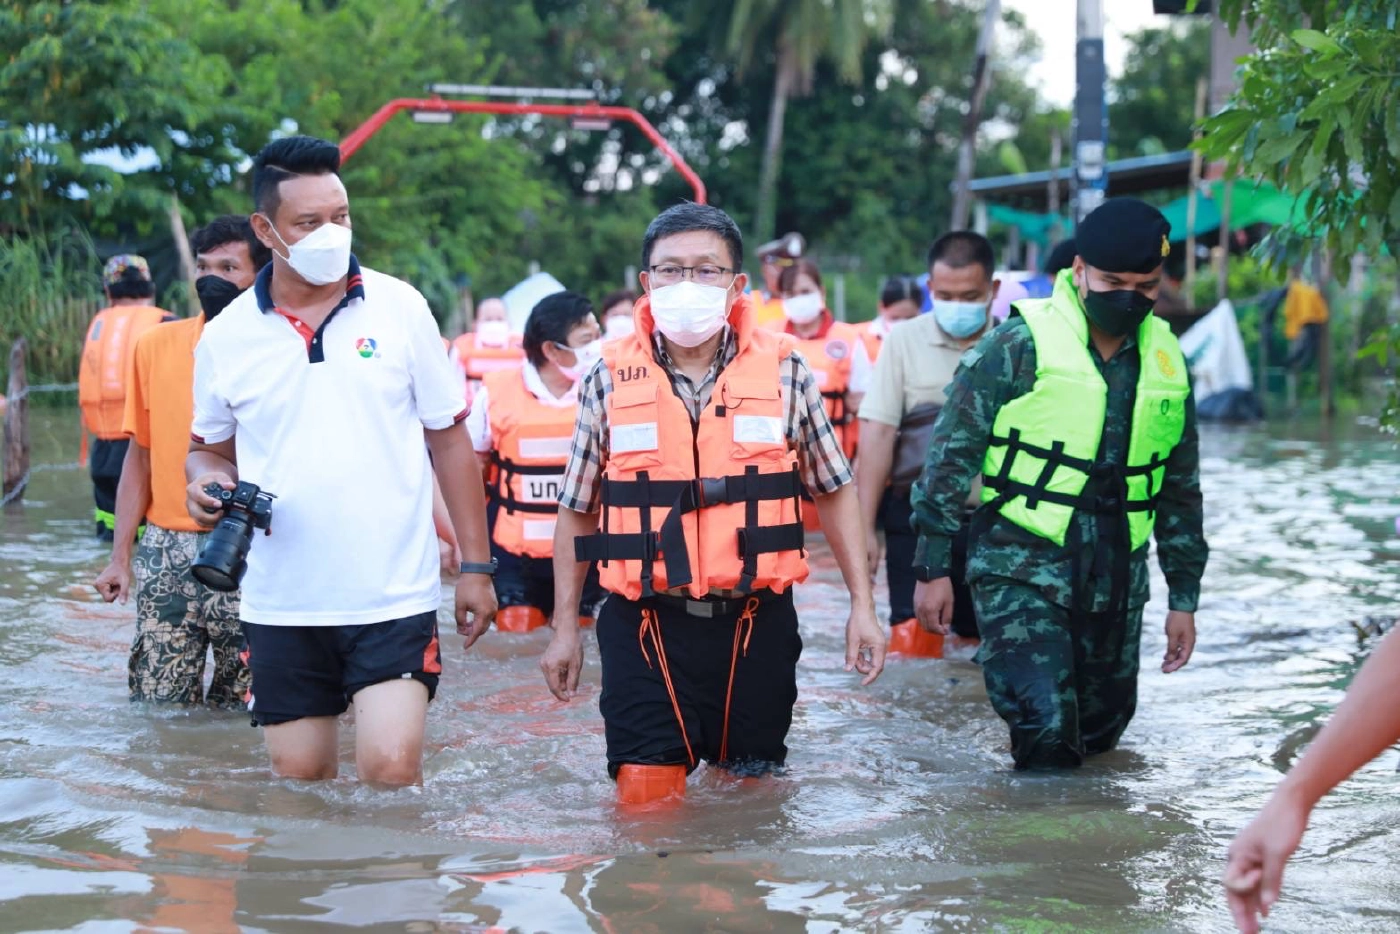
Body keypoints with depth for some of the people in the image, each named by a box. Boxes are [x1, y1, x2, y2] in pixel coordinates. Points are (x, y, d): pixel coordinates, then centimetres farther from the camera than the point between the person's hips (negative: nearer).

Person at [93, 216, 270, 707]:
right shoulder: (157, 346, 6)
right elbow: (140, 455, 11)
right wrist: (120, 556, 8)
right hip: (166, 556, 2)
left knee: (242, 706, 6)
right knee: (156, 707, 4)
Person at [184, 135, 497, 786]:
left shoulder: (399, 308, 0)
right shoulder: (227, 337, 3)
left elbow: (449, 439, 5)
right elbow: (210, 448, 17)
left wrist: (476, 566, 3)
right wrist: (205, 482, -7)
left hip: (394, 596, -2)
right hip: (280, 604, 2)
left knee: (391, 769, -14)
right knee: (298, 781, 8)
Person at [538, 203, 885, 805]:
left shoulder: (782, 370, 2)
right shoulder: (610, 380, 2)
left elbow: (833, 491, 10)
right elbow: (576, 511, 10)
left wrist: (862, 605, 5)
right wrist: (564, 628, 9)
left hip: (755, 625, 1)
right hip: (645, 626, -1)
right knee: (645, 800, -6)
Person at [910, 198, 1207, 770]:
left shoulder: (1166, 361, 9)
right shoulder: (1018, 346, -8)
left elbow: (1180, 488, 17)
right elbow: (951, 455, -5)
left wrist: (1184, 597, 16)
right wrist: (933, 568, -7)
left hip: (1115, 580, 5)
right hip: (1021, 569, -5)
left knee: (1099, 731, 13)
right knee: (1045, 729, -18)